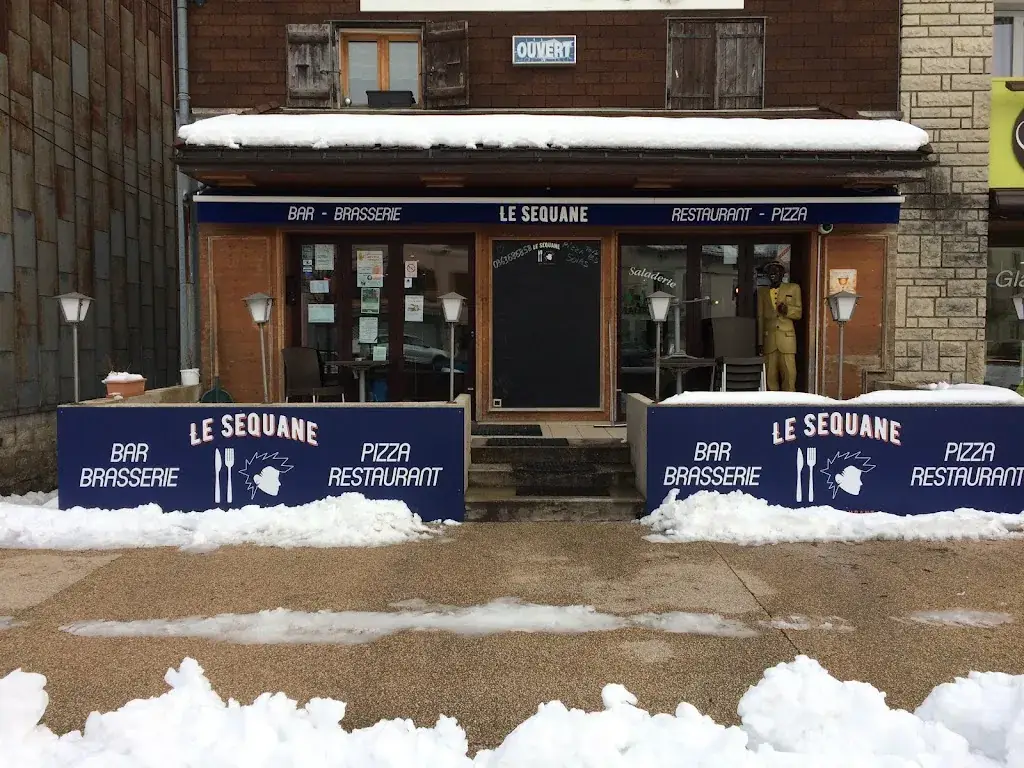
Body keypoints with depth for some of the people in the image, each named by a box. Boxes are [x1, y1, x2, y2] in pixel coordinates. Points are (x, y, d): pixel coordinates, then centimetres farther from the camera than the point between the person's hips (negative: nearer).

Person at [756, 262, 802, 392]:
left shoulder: (793, 288, 12)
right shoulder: (761, 292, 16)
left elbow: (798, 313, 12)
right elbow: (760, 318, 12)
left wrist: (787, 310, -11)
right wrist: (760, 342, 5)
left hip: (787, 338, -1)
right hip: (768, 339, 1)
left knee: (789, 374, -8)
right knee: (770, 375, -2)